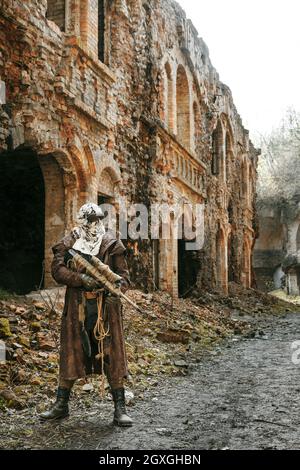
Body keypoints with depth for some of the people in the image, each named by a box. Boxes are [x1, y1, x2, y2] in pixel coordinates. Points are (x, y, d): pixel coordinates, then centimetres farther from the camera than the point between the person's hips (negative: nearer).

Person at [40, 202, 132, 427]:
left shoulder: (112, 244, 4)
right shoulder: (68, 243, 4)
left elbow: (123, 273, 2)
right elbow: (57, 269, -6)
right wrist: (80, 278, -22)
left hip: (106, 306, -1)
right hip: (77, 307, 1)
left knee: (112, 356, 0)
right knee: (71, 355, 10)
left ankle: (120, 408, 9)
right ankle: (61, 404, 25)